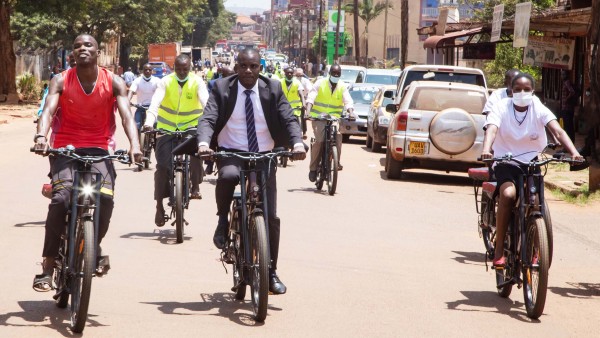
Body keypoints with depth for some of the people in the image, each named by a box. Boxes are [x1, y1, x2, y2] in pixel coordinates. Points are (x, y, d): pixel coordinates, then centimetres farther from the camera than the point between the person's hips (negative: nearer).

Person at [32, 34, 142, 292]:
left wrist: (134, 144, -30)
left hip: (98, 150, 1)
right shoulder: (61, 81, -1)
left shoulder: (113, 83, 0)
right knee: (61, 198, -24)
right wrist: (41, 136, -37)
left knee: (105, 197, -25)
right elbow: (48, 110, -16)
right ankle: (47, 267, -18)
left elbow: (126, 115, -11)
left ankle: (95, 245, 6)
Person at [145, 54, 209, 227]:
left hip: (191, 127, 0)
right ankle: (159, 206, 7)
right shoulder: (166, 82, -6)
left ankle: (195, 187, -14)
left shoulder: (197, 82, -7)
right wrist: (149, 122, -37)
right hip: (167, 128, 1)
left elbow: (206, 102, -21)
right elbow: (155, 103, -19)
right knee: (162, 166, -5)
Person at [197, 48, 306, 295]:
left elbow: (289, 119, -5)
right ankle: (223, 220, -10)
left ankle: (271, 272, 10)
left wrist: (298, 143, -26)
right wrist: (203, 142, -33)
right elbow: (208, 119, -11)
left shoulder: (272, 89, 2)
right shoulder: (222, 88, -1)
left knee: (271, 217, -3)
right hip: (231, 154, -2)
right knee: (228, 175, -39)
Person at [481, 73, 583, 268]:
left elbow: (558, 131, -20)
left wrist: (573, 152, -38)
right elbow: (491, 130, -26)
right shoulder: (502, 108, -9)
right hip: (505, 163, -2)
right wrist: (486, 150, -48)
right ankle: (499, 250, -20)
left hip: (531, 163, 2)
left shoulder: (539, 110, -6)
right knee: (508, 194, -29)